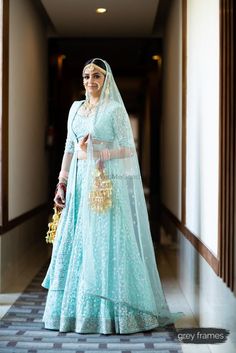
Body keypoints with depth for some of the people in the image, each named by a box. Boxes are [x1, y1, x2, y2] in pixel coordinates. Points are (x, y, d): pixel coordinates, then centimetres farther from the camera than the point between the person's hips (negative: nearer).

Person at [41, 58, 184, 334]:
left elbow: (128, 150, -6)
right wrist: (62, 183, 9)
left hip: (107, 184, -6)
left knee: (106, 244, -5)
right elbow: (70, 148, 15)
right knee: (75, 245, 6)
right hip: (80, 183, 6)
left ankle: (110, 312, 3)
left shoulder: (115, 109, -3)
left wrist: (95, 154, -15)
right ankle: (75, 309, 15)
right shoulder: (76, 108, 14)